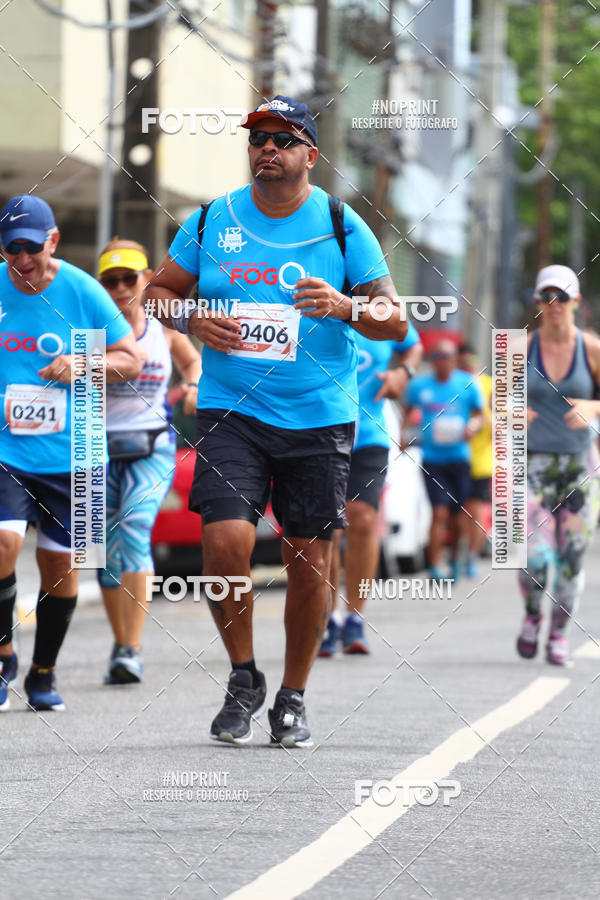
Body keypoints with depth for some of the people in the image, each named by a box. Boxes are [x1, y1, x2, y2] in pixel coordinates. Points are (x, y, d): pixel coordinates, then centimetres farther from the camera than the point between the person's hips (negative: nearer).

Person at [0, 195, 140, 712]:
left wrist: (82, 364, -15)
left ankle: (44, 672, 26)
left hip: (68, 452, 0)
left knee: (59, 562, 5)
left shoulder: (82, 292, -4)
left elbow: (131, 360, 2)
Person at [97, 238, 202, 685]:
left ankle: (133, 649, -27)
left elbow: (192, 360, 14)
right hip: (100, 448, 1)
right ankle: (121, 645, 25)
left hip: (151, 450, -1)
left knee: (134, 530, -22)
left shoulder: (165, 327, 3)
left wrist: (194, 386, -8)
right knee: (107, 551, 6)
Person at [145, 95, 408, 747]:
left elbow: (395, 321, 2)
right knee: (225, 540, -16)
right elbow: (158, 290, 16)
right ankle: (243, 679, 5)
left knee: (308, 560, 2)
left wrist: (345, 307, -19)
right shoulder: (211, 221, 6)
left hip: (318, 418, 0)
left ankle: (292, 699, 19)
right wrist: (192, 320, -5)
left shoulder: (342, 226, 1)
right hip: (230, 410, 0)